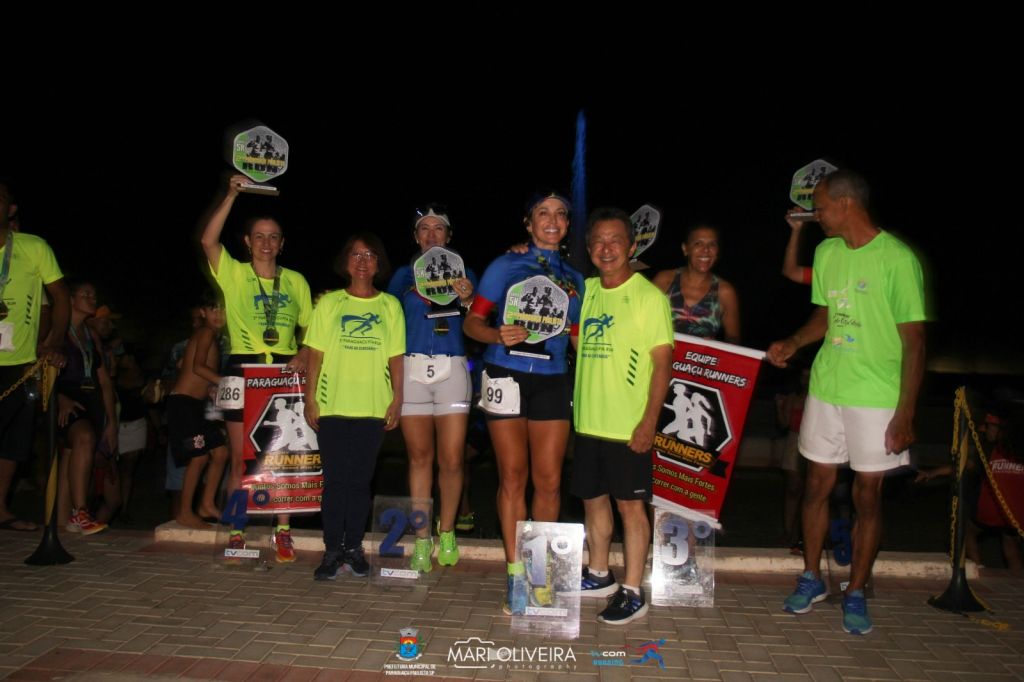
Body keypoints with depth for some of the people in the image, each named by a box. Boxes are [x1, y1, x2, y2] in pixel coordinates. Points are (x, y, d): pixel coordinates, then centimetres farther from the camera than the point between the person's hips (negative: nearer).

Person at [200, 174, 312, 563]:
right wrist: (231, 195, -16)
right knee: (240, 459, 3)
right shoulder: (233, 273, 5)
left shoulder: (295, 280, 12)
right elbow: (208, 240, -12)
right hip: (243, 369, -1)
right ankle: (236, 534, 13)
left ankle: (282, 533, 13)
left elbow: (310, 326, 14)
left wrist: (304, 355, -6)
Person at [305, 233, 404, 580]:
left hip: (373, 406, 1)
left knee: (360, 478, 6)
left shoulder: (390, 305, 8)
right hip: (332, 405, 0)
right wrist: (310, 398, -2)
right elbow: (315, 354, 4)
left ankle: (354, 547, 17)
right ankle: (332, 549, 12)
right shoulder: (329, 303, 7)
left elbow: (396, 357, 6)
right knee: (334, 478, 3)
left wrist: (397, 399, -1)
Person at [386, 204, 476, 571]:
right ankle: (423, 539, 13)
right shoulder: (403, 276, 15)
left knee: (451, 459, -4)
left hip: (453, 368, -1)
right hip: (413, 368, 1)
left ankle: (446, 530, 18)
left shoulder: (462, 273, 12)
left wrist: (467, 300, -13)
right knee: (419, 456, 3)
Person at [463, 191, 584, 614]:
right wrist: (499, 335, -20)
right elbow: (472, 322, -1)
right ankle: (516, 574, 11)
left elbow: (580, 338, 20)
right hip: (507, 376, -3)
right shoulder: (506, 266, 5)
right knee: (513, 477, 0)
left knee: (549, 480, 1)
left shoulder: (573, 279, 15)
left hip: (552, 381, 3)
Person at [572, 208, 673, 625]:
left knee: (630, 505, 3)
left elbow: (662, 363, -11)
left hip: (628, 427, -6)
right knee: (592, 499, 16)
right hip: (588, 422, 6)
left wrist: (649, 422, -16)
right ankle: (600, 576, 34)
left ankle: (632, 593, 16)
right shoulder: (586, 291, 9)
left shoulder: (649, 297, -9)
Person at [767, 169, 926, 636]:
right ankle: (811, 579, 30)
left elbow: (914, 340, -11)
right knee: (817, 486, 12)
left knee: (867, 496, 6)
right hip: (825, 389, 5)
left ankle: (856, 594, 23)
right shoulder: (826, 252, 7)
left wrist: (905, 414, -14)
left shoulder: (897, 258, -12)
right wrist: (792, 344, 0)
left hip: (876, 398, -5)